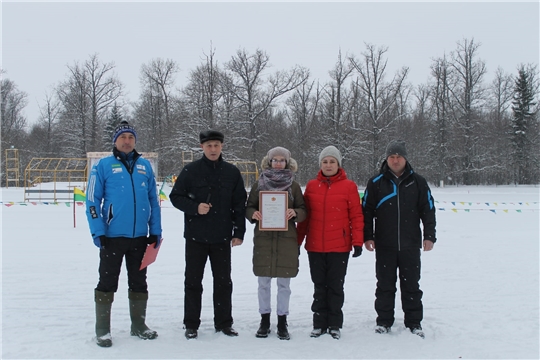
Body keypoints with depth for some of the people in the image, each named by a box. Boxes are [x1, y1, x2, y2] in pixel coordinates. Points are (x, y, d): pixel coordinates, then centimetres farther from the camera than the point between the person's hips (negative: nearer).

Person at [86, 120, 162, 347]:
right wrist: (98, 232, -12)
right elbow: (92, 200, -5)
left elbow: (153, 200, 10)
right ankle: (102, 330, 16)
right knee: (107, 282, 4)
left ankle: (139, 325, 27)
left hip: (140, 236, 4)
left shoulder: (144, 166, 7)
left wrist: (155, 231, 5)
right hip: (112, 236, -4)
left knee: (139, 282, 14)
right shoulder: (103, 165, -3)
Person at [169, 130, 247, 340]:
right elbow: (175, 196, 1)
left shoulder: (232, 172, 4)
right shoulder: (191, 171, -1)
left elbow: (240, 204, 6)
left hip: (222, 237, 2)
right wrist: (195, 208, -16)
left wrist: (239, 232, 1)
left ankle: (224, 323, 22)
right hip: (196, 236, -1)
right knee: (193, 281, 6)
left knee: (223, 281, 9)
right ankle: (191, 325, 17)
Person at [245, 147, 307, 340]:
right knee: (263, 282, 6)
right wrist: (253, 214, -13)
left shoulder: (293, 185, 6)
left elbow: (303, 210, 7)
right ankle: (264, 321, 19)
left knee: (284, 283, 4)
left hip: (286, 238, 0)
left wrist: (295, 213, -14)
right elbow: (249, 208, 9)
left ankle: (282, 323, 15)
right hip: (263, 238, 1)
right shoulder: (259, 184, 7)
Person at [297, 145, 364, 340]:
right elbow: (305, 215, 9)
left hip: (339, 246, -2)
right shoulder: (312, 185, 5)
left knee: (336, 286, 6)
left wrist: (358, 242, -7)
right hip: (315, 246, 2)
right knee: (319, 286, 10)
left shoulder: (349, 186, -2)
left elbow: (356, 215, -2)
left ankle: (335, 324, 18)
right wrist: (297, 241, 9)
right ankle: (320, 323, 20)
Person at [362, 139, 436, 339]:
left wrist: (429, 236, 1)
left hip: (410, 245, 0)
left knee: (411, 284, 8)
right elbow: (367, 211, 3)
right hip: (384, 245, 0)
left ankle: (414, 322, 20)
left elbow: (428, 210, 6)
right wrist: (368, 237, -3)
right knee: (385, 285, 8)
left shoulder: (417, 182, 4)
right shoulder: (376, 183, 2)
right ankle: (384, 321, 19)